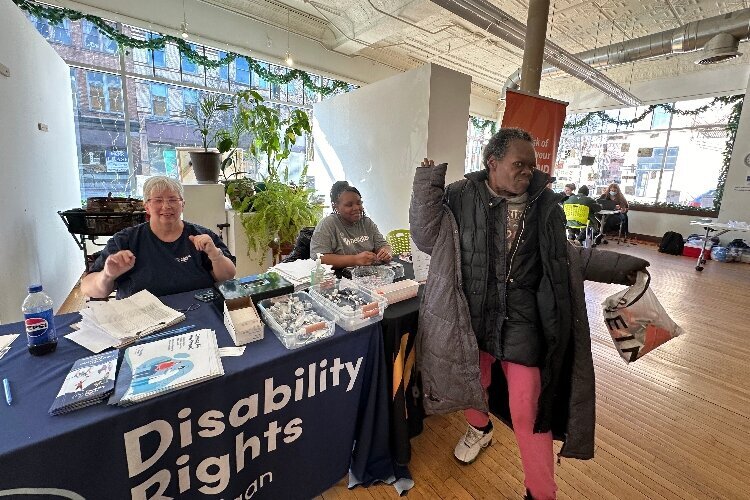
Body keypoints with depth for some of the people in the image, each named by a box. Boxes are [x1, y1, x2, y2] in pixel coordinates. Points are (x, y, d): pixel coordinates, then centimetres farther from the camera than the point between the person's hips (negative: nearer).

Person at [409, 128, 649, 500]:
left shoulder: (544, 204, 0)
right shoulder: (461, 197, -6)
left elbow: (564, 256, 11)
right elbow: (426, 236, -8)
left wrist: (616, 266, 5)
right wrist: (427, 184, -15)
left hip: (522, 322, 0)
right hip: (471, 316, 1)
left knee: (528, 409, 3)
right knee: (471, 382, 22)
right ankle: (480, 429, 57)